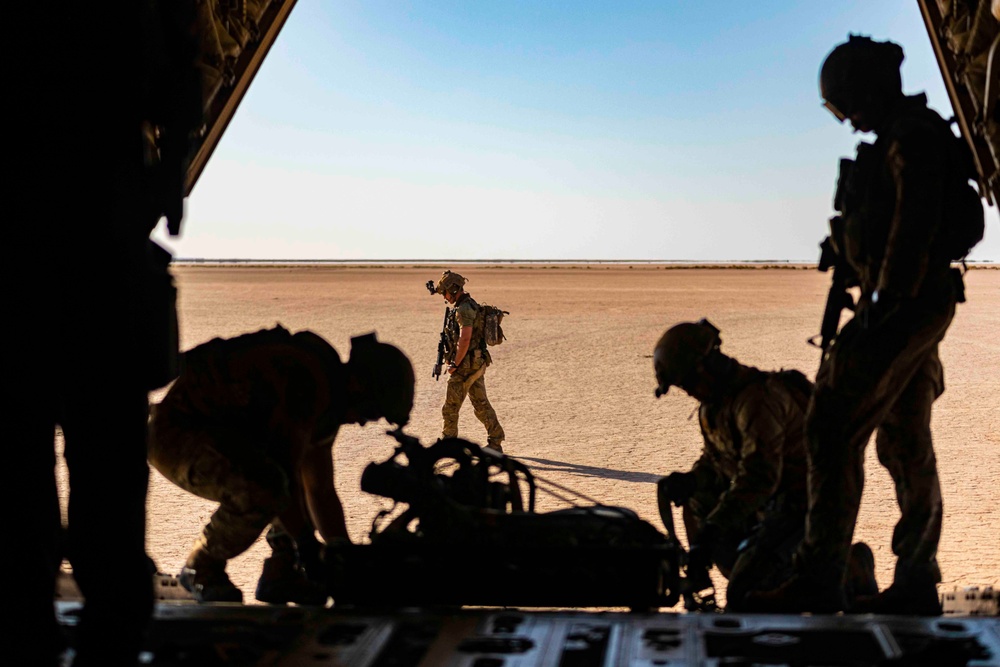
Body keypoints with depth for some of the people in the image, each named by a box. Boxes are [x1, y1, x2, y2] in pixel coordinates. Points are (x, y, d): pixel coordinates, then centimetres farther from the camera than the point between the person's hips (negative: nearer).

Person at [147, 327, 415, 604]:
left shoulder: (326, 405, 8)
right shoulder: (309, 382, -24)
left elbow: (321, 492, 15)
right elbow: (284, 470, -26)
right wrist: (308, 546, -20)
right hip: (176, 434, -10)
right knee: (263, 487, -33)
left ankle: (280, 574, 7)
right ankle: (201, 569, -8)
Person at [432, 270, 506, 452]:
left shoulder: (463, 309, -18)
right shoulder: (472, 305, 15)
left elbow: (464, 339, -25)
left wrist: (455, 364, -17)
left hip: (466, 364, -10)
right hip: (478, 362, 10)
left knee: (451, 406, 0)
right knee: (481, 404, 11)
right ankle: (495, 442, 11)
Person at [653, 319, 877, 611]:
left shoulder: (757, 401, -25)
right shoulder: (715, 404, 7)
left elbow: (759, 477, -32)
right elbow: (715, 462, 14)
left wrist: (711, 531, -35)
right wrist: (687, 482, -8)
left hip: (801, 507, -10)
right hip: (770, 504, 10)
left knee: (745, 592, -16)